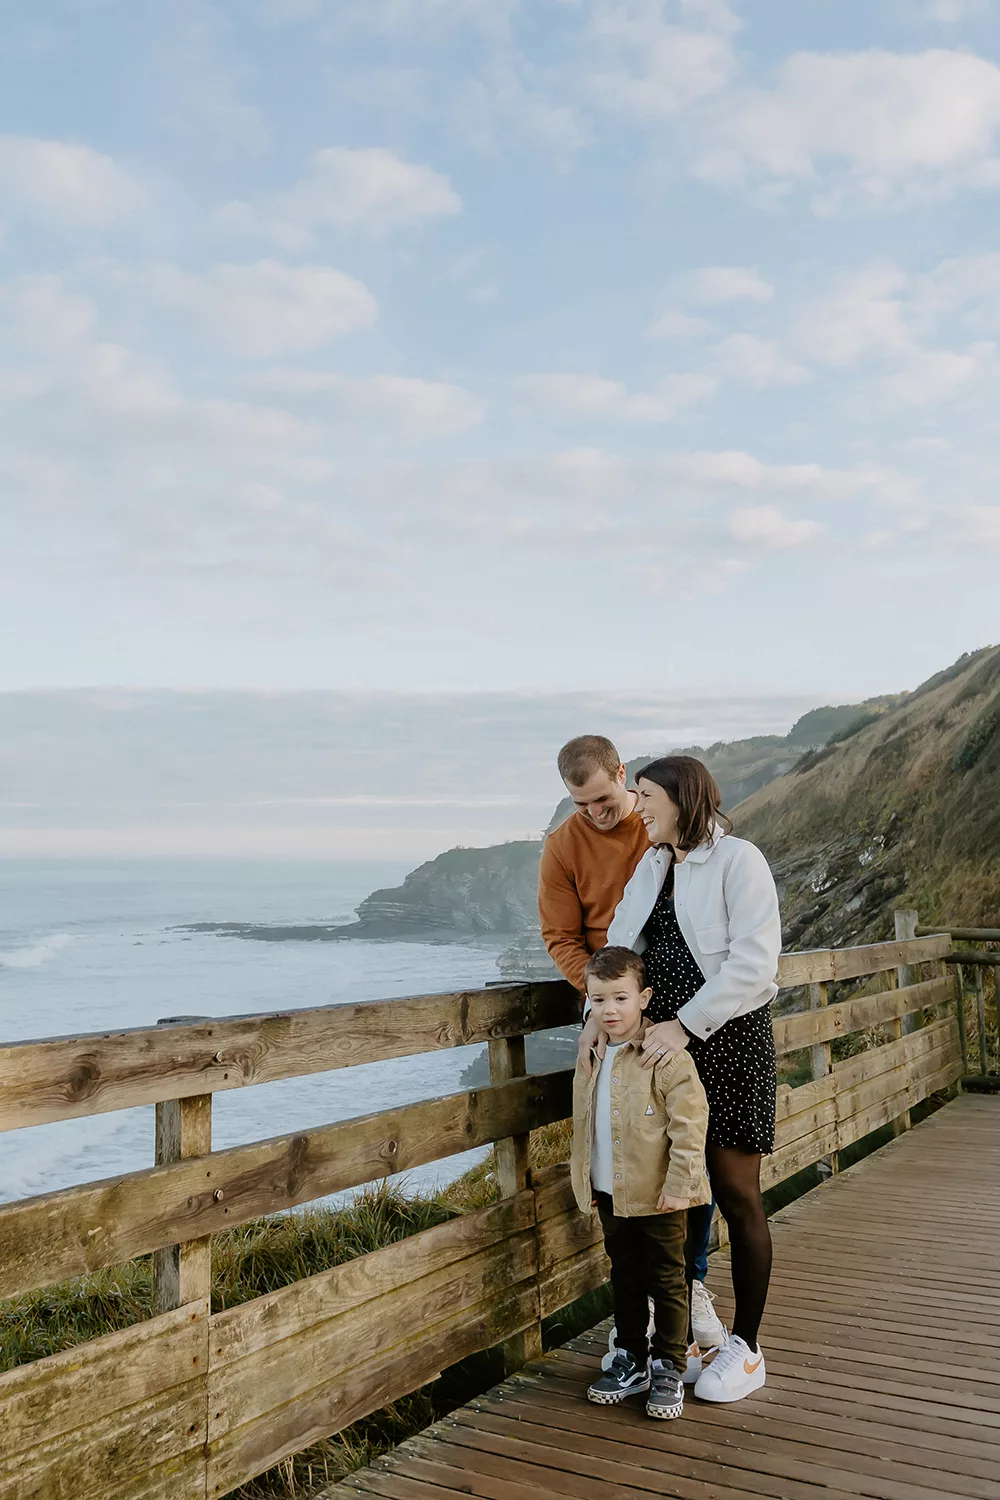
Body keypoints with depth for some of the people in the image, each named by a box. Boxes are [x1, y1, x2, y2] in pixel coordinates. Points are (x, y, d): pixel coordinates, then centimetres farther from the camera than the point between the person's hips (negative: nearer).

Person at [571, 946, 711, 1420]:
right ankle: (630, 1360, 32)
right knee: (624, 1279, 18)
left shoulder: (666, 1057, -18)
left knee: (667, 1281, 8)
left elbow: (689, 1123, -18)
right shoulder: (590, 1055, 4)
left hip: (658, 1194, -6)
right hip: (610, 1194, 7)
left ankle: (668, 1368, 20)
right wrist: (584, 1179, 17)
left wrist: (680, 1183, -19)